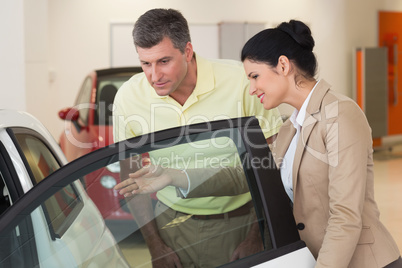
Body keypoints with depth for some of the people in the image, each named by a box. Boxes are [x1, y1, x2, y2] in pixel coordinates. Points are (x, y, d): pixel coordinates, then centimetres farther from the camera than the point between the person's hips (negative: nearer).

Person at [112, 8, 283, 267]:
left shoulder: (241, 80, -19)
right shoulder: (129, 96, -11)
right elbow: (131, 174, 2)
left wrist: (256, 236, -8)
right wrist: (154, 242, 2)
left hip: (241, 219, -1)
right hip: (173, 223, 2)